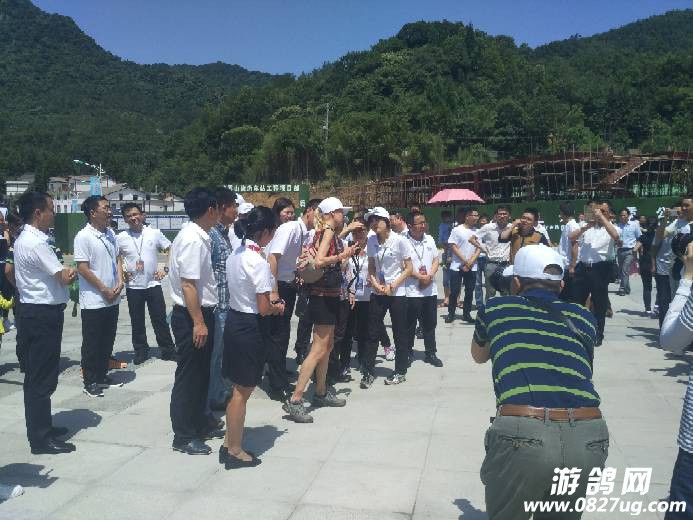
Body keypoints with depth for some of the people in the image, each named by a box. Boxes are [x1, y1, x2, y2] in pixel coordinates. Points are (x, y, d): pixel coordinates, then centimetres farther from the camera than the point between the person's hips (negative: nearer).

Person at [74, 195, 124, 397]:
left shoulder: (110, 233, 9)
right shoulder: (83, 237, -14)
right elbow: (82, 268, -17)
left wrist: (120, 281, 0)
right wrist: (104, 290, -14)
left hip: (112, 299, 7)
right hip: (93, 301, -7)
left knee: (108, 341, 16)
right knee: (92, 344, 4)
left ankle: (102, 376, 29)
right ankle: (90, 382, 15)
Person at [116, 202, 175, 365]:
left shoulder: (155, 233, -3)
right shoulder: (121, 238, -2)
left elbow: (171, 250, 5)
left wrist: (165, 269, -3)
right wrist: (122, 272, -4)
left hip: (153, 284, -1)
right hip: (133, 286, 1)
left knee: (160, 319, 4)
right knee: (137, 321, 10)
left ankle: (167, 350, 15)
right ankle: (141, 351, 24)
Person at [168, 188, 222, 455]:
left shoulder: (199, 237, 8)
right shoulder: (193, 240, -21)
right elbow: (188, 285, -24)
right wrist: (198, 323, -22)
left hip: (201, 313, 10)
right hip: (191, 316, -10)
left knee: (201, 373, 19)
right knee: (188, 376, 2)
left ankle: (199, 424, 34)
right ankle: (183, 436, 15)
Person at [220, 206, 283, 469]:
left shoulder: (234, 255, 6)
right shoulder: (258, 262, -21)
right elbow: (263, 309, -19)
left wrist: (269, 304, 12)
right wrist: (278, 307, 2)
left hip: (233, 321, 9)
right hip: (250, 328, -9)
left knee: (239, 388, 20)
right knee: (242, 391, 6)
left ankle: (229, 443, 32)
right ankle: (235, 452, 21)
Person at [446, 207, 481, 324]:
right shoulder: (457, 230, -5)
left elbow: (478, 249, 4)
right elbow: (453, 247, -8)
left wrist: (470, 262, -9)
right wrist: (465, 261, -13)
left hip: (471, 268, 4)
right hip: (457, 266, -3)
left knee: (469, 292, 7)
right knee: (454, 291, 1)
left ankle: (466, 314, 18)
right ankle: (451, 313, 12)